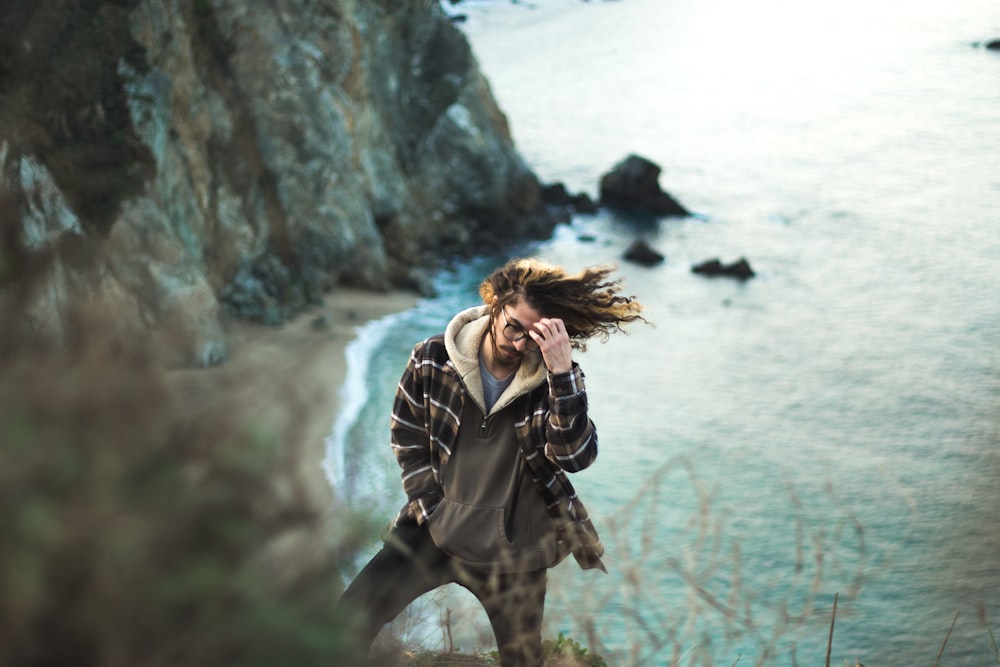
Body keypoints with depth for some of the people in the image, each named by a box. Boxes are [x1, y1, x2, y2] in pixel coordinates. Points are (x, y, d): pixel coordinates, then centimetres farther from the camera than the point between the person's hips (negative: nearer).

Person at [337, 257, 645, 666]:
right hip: (436, 532, 1)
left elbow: (576, 456, -27)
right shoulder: (433, 358, -10)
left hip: (515, 551, -1)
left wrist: (563, 371, -37)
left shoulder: (553, 379, -13)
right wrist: (431, 510, -6)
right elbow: (407, 439, 3)